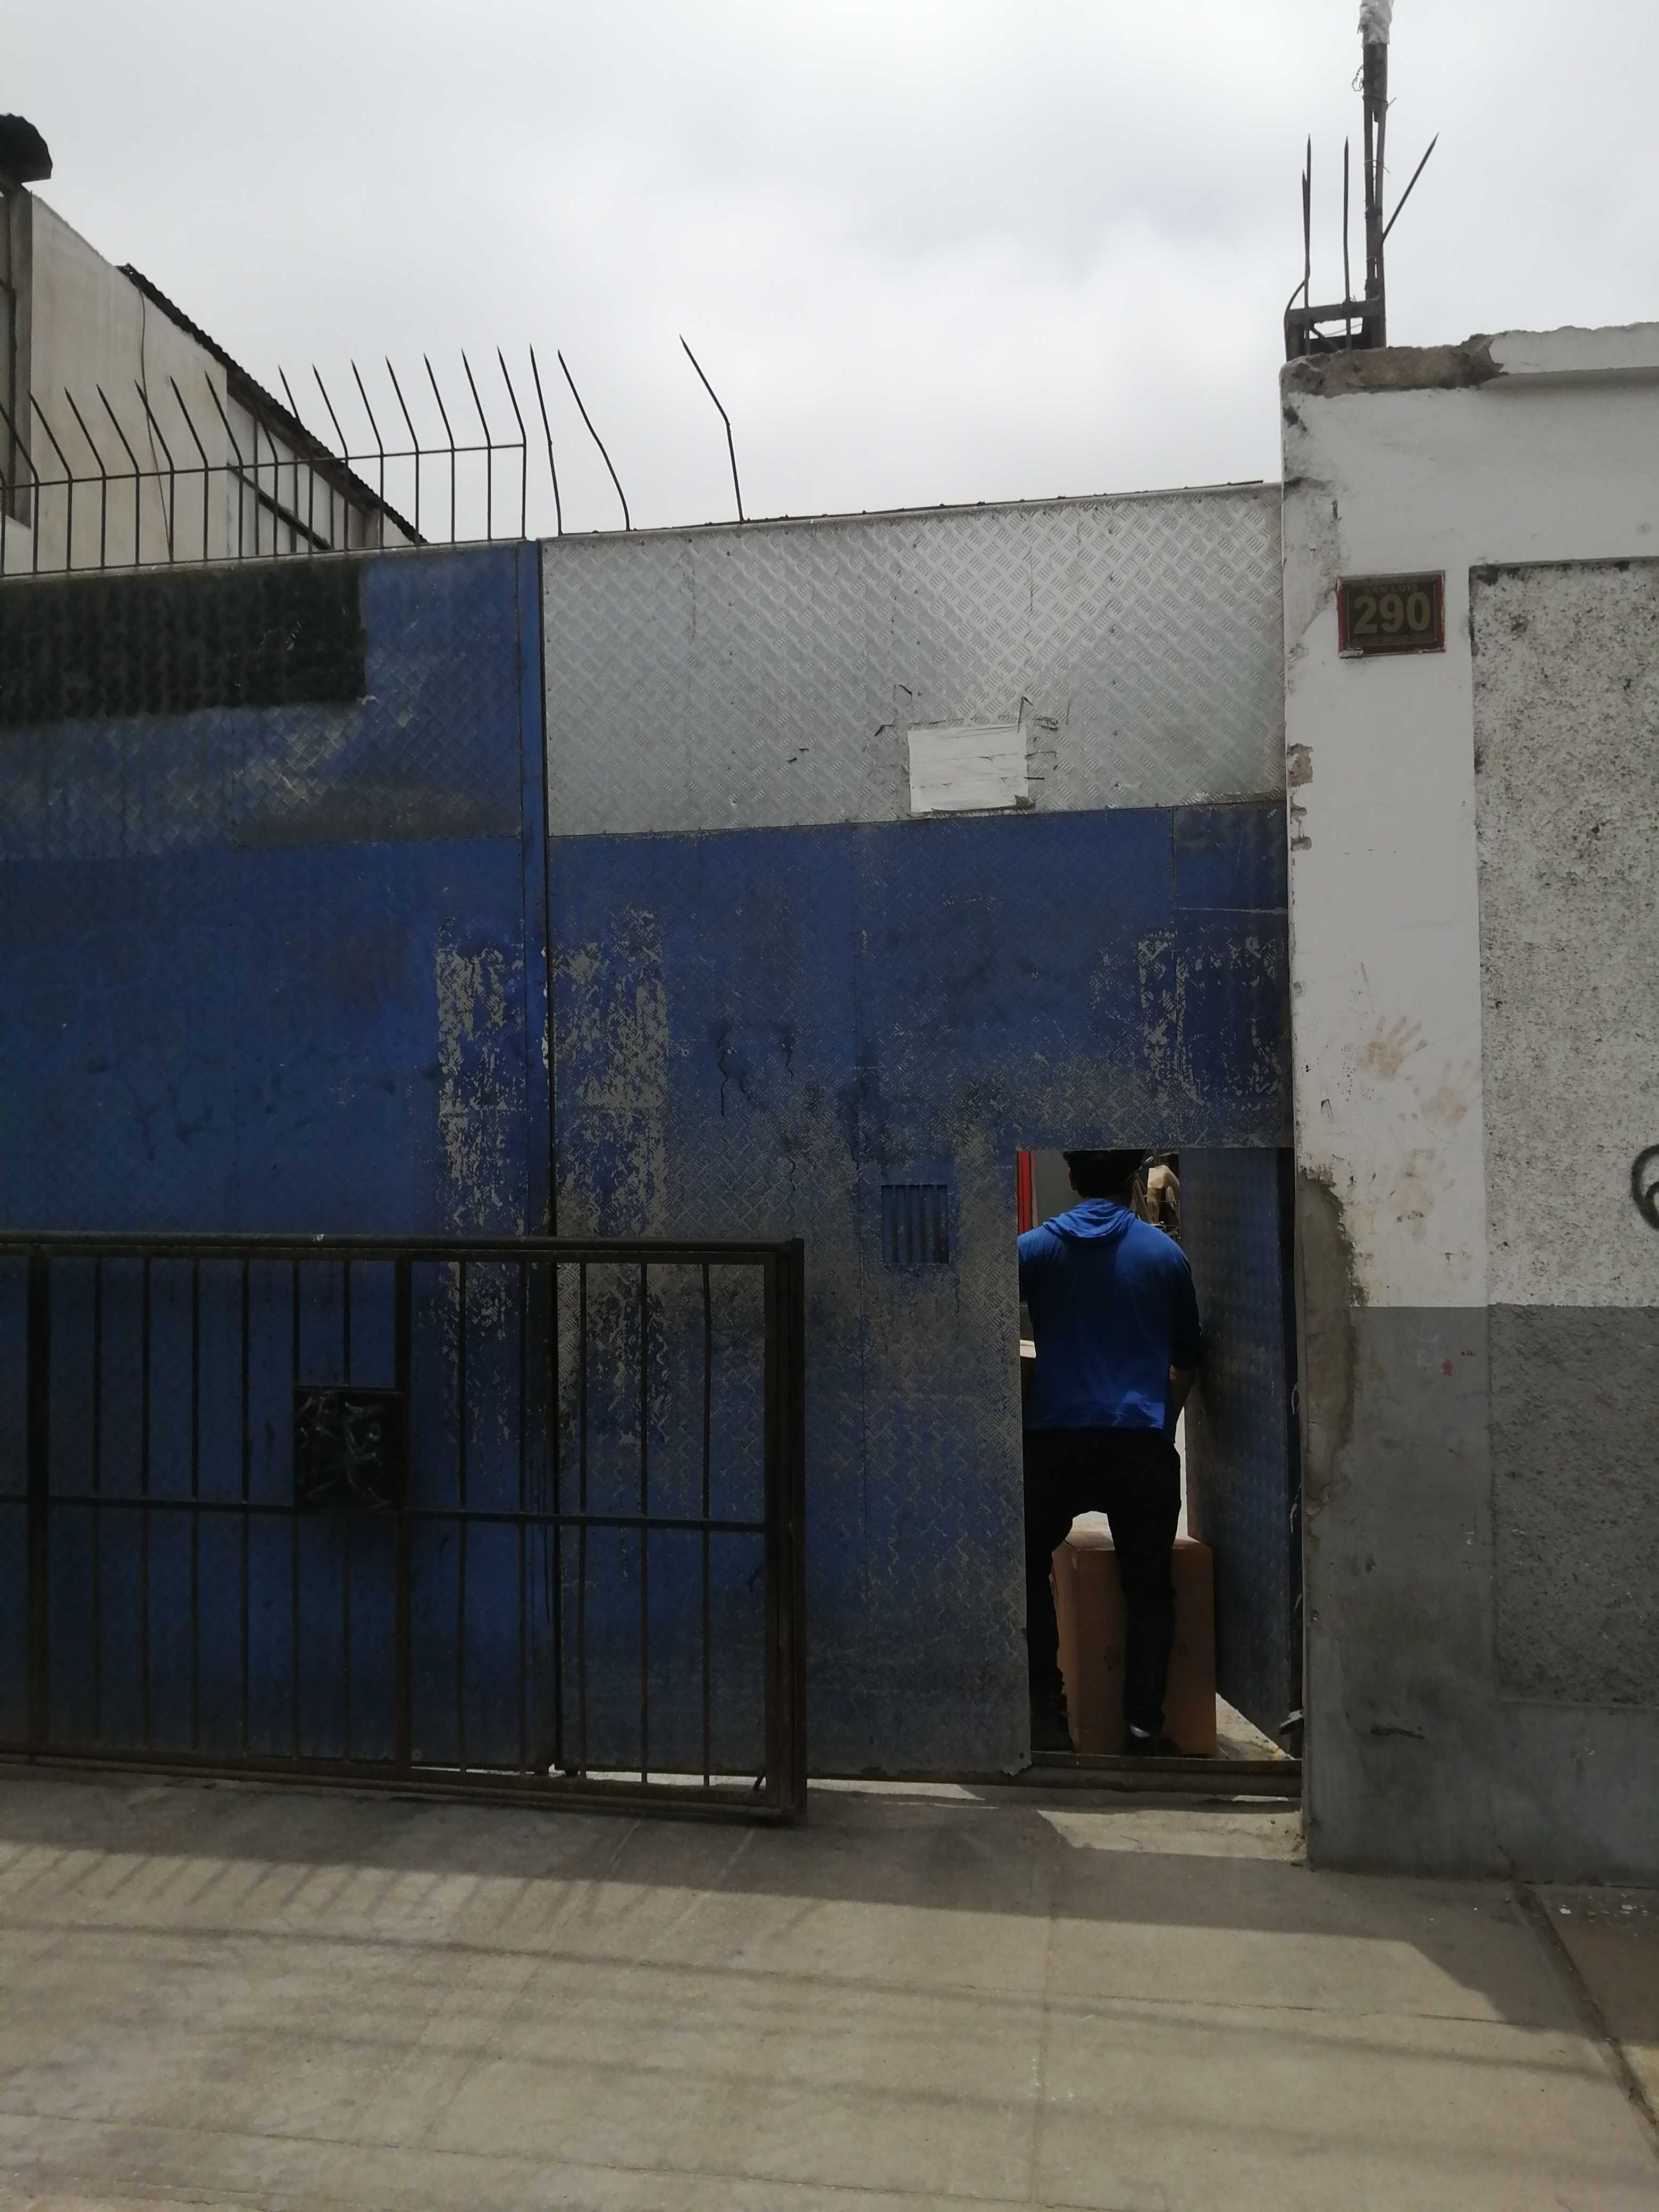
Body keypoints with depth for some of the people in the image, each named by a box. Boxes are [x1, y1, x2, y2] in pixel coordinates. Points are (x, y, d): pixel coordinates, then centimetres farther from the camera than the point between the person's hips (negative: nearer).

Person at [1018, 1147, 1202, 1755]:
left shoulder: (1035, 1247, 2)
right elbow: (1186, 1360, 15)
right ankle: (1144, 1723, 6)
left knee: (1029, 1572, 14)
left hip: (1056, 1440, 0)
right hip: (1141, 1444, 1)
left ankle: (1046, 1716, 7)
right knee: (1149, 1585, 12)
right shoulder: (1164, 1254, 6)